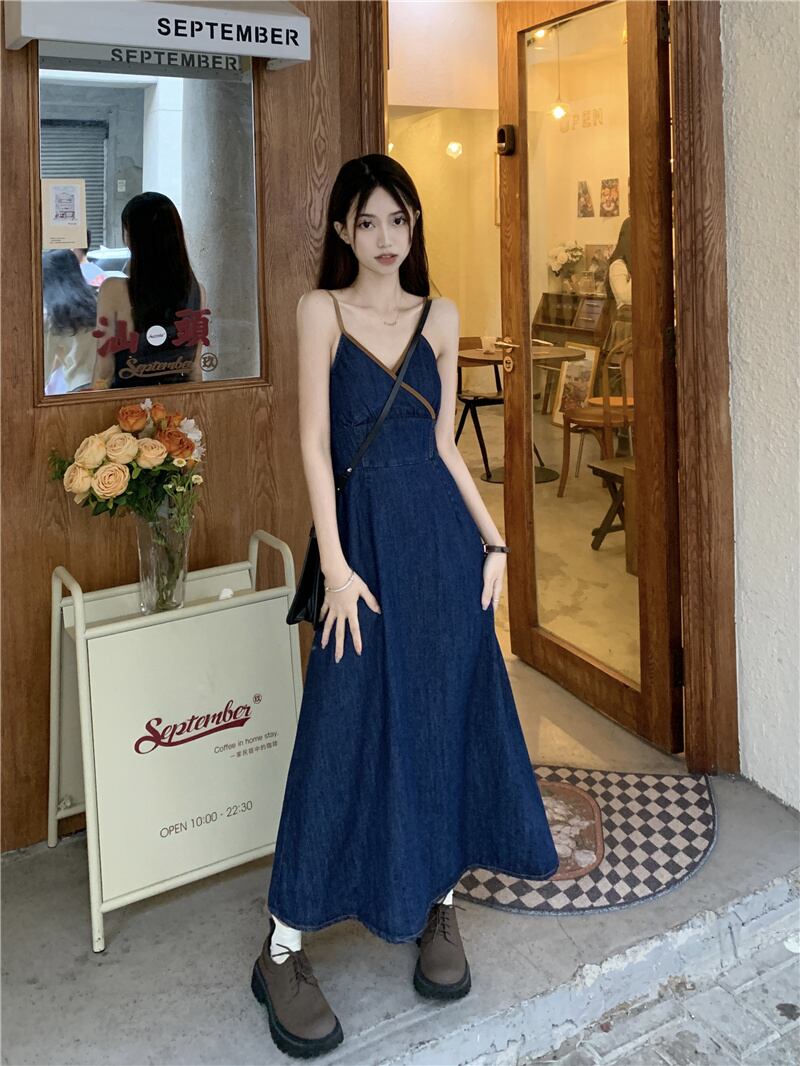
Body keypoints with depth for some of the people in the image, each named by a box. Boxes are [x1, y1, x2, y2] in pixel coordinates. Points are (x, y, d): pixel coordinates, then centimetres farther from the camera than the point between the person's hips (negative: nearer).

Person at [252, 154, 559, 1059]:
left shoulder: (440, 316, 11)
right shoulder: (322, 308, 0)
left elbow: (444, 444, 12)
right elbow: (314, 443, -7)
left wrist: (492, 539, 5)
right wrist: (337, 567, -14)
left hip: (443, 536, 4)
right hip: (367, 537, -4)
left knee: (448, 717, 8)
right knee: (349, 731, -3)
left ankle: (438, 906, 28)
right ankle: (283, 950, 11)